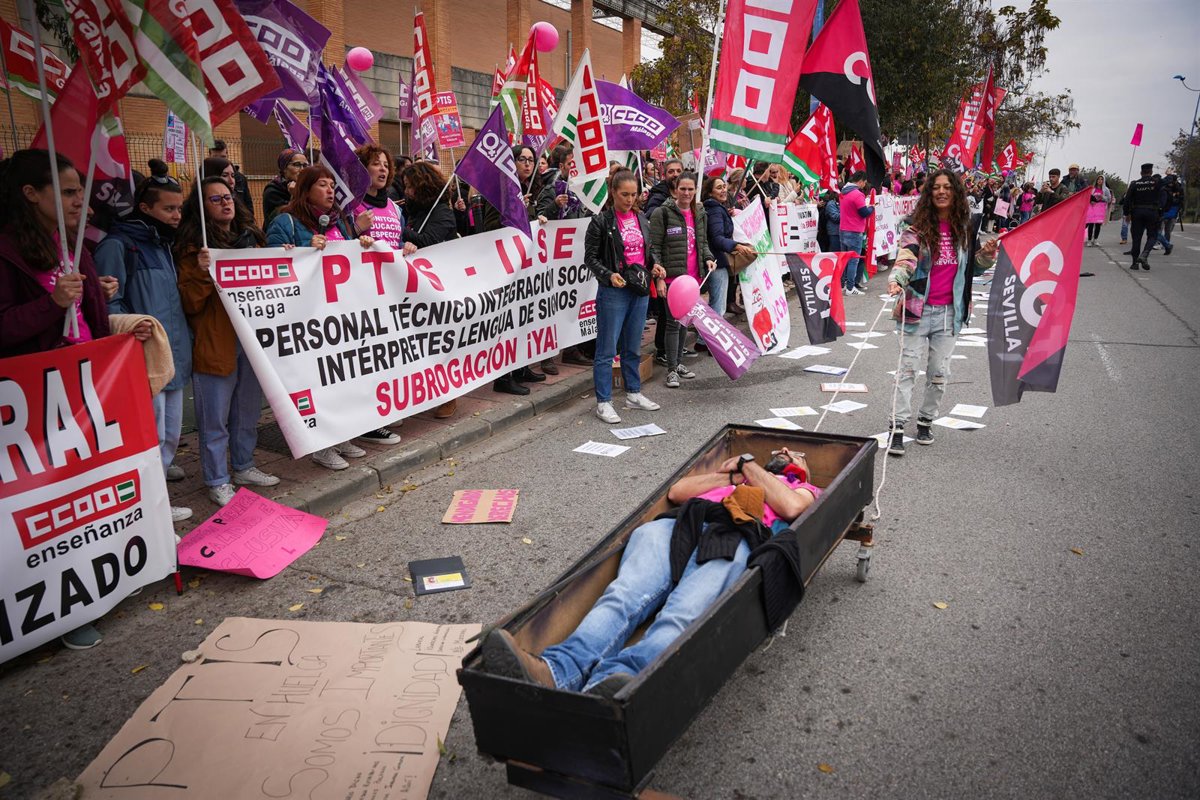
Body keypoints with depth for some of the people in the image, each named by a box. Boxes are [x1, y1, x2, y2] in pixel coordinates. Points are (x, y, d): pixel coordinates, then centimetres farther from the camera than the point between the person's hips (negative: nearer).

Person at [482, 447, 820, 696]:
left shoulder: (804, 490, 36)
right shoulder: (723, 477, 45)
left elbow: (791, 506, 9)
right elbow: (676, 491, 26)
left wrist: (749, 466, 22)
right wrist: (733, 475, 25)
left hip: (733, 539, -3)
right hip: (677, 526, 3)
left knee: (684, 617, -35)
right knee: (623, 597, -29)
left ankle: (609, 680, -62)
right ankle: (556, 671, -54)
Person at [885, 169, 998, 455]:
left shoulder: (965, 229, 6)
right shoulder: (918, 227, -5)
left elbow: (975, 265, 18)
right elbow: (905, 258, -19)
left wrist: (988, 253, -4)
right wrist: (896, 280, -40)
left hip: (949, 311, 4)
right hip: (918, 308, -3)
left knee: (939, 371, 9)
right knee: (908, 367, -3)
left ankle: (926, 421, 26)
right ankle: (898, 427, 0)